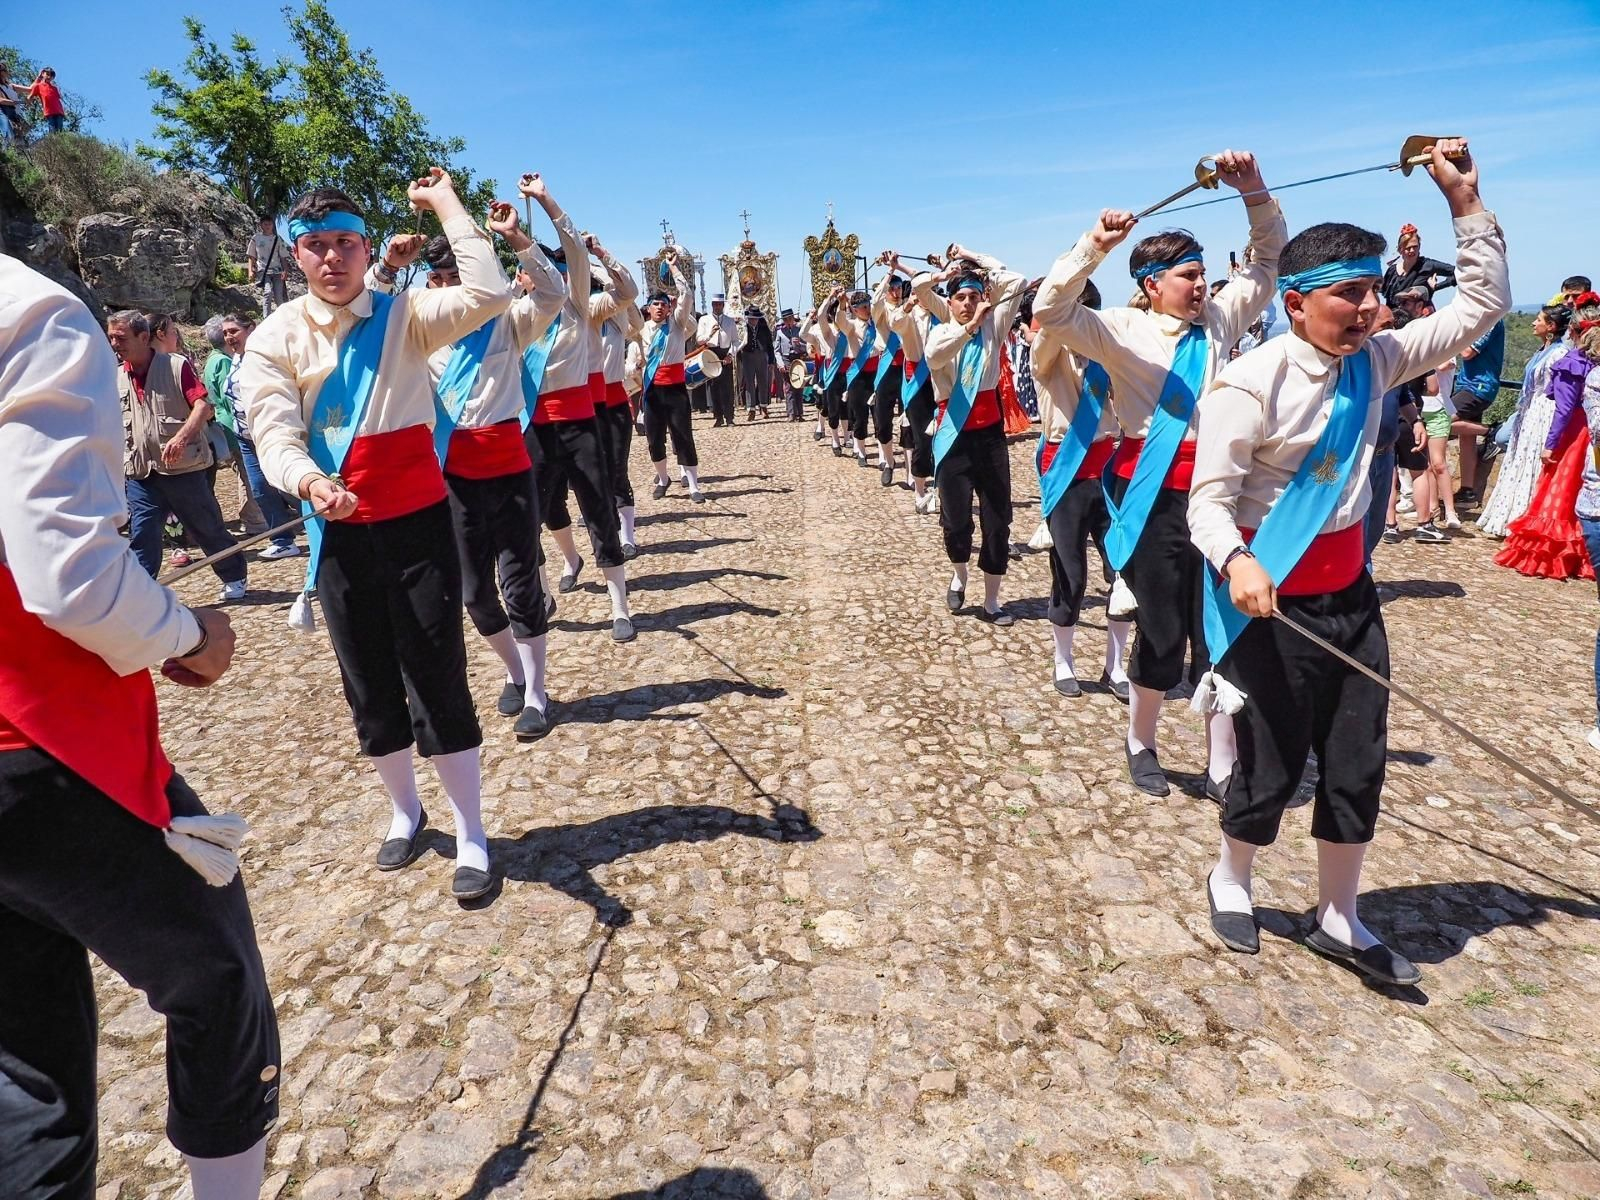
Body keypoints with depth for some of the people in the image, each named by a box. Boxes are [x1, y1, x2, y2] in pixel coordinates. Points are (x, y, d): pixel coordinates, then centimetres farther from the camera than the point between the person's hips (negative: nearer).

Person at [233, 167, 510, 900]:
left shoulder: (405, 316, 0)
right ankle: (404, 810, 35)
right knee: (369, 683, 12)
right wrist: (311, 483, -31)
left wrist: (445, 206, -8)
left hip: (418, 522, -2)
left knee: (439, 675, -1)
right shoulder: (275, 338, 2)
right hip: (340, 532, 3)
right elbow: (274, 431, -10)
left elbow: (489, 297, -16)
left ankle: (470, 836, 11)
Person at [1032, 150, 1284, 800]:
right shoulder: (1122, 331, -2)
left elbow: (1268, 259, 19)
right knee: (1163, 634, 5)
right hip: (1156, 496, -4)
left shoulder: (1219, 321, 11)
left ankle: (1221, 768, 17)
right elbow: (1050, 308, -15)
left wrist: (1254, 192, 5)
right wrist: (1093, 246, -24)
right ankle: (1141, 745, 30)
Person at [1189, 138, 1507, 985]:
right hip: (1272, 598, -7)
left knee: (1358, 762, 12)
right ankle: (1230, 880, 34)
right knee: (1273, 763, 5)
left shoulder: (1372, 363, 4)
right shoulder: (1248, 386, -18)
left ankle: (1338, 920, 30)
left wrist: (1465, 200, 5)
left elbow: (1481, 308, 12)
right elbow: (1209, 502, -21)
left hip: (1348, 586, 7)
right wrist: (1237, 562, -40)